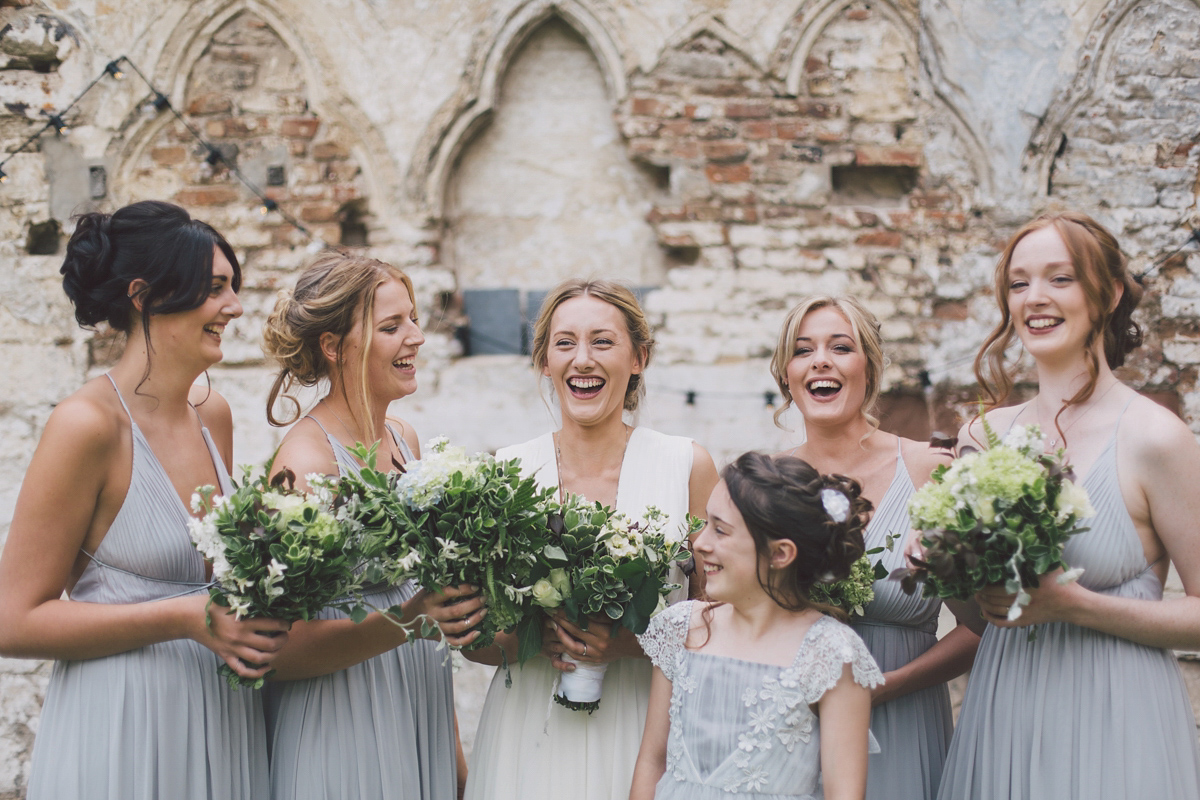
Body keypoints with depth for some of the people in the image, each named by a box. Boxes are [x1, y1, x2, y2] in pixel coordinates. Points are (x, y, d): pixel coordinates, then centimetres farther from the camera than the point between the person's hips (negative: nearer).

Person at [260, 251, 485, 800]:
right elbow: (283, 650, -20)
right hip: (344, 728, -7)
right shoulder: (307, 457, -17)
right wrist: (405, 622, -31)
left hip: (422, 715, 7)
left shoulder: (404, 440, 6)